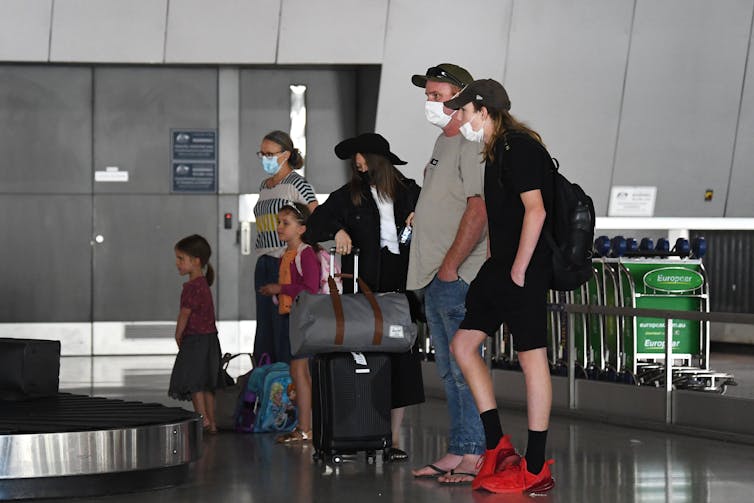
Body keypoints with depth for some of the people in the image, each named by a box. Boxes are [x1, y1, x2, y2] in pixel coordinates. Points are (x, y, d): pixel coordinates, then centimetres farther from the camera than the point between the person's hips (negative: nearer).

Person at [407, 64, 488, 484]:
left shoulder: (472, 145, -13)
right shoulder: (444, 142, 18)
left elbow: (478, 210, -21)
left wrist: (450, 266, -19)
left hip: (457, 279, -10)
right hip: (435, 278, 10)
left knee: (465, 368, -8)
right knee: (450, 370, 13)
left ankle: (475, 456, -6)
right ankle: (457, 453, 18)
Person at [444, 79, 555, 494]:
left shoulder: (519, 148, -14)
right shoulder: (496, 151, 17)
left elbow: (535, 210, -21)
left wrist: (519, 270, -19)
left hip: (525, 270, -11)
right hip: (500, 267, 11)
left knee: (532, 357, -6)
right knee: (462, 344, 10)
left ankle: (535, 469, -3)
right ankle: (497, 447, 13)